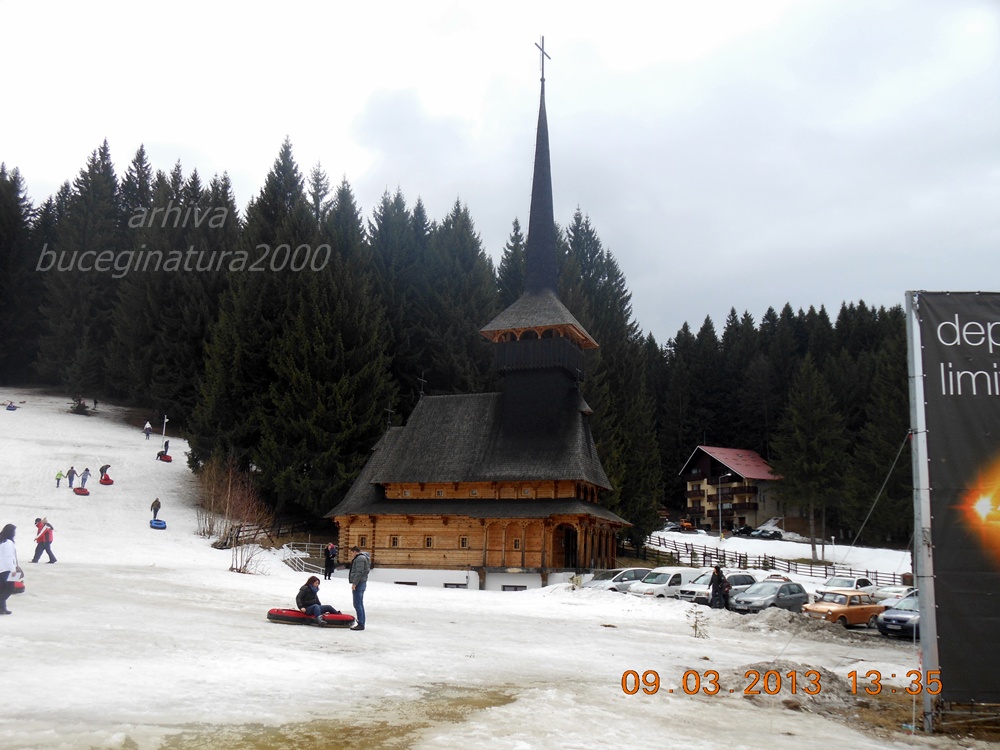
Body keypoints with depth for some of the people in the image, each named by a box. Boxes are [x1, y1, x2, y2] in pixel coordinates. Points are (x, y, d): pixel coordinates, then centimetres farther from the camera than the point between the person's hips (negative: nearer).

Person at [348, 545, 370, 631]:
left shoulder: (360, 558, -14)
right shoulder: (364, 557, 19)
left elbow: (359, 572, -22)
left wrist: (354, 583, -22)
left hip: (359, 583, -11)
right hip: (362, 583, 11)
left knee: (357, 604, -9)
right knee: (360, 604, 14)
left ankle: (361, 624, -10)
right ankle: (361, 623, 18)